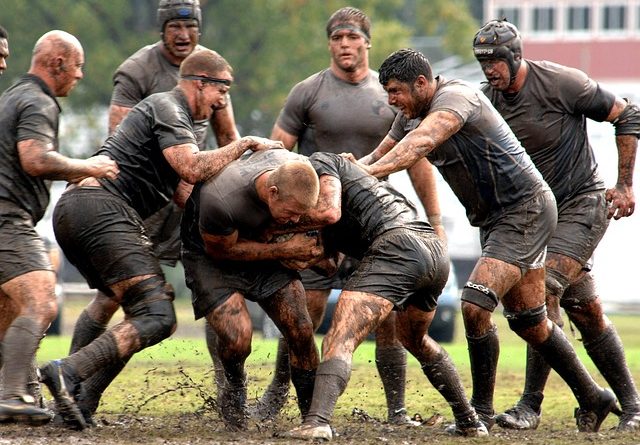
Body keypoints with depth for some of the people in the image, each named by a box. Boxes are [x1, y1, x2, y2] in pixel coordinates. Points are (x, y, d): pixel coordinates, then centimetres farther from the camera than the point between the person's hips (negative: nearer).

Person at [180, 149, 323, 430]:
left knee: (301, 332, -6)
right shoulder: (220, 201, -41)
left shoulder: (291, 166, -23)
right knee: (237, 337, -23)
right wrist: (286, 250, -23)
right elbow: (221, 250, -20)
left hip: (260, 244, 5)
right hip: (211, 255, -5)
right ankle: (234, 387, 11)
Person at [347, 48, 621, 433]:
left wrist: (373, 170, -51)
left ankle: (482, 411, -6)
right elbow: (381, 154, 13)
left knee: (475, 305, -20)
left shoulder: (456, 96, -22)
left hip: (525, 210, -10)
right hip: (496, 219, 10)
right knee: (527, 320, 14)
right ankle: (592, 398, 28)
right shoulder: (412, 115, 6)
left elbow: (422, 142, -39)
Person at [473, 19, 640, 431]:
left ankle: (531, 405, -19)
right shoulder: (488, 99, 0)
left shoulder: (560, 83, -17)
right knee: (584, 309, 8)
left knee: (545, 292, -21)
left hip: (583, 203, -6)